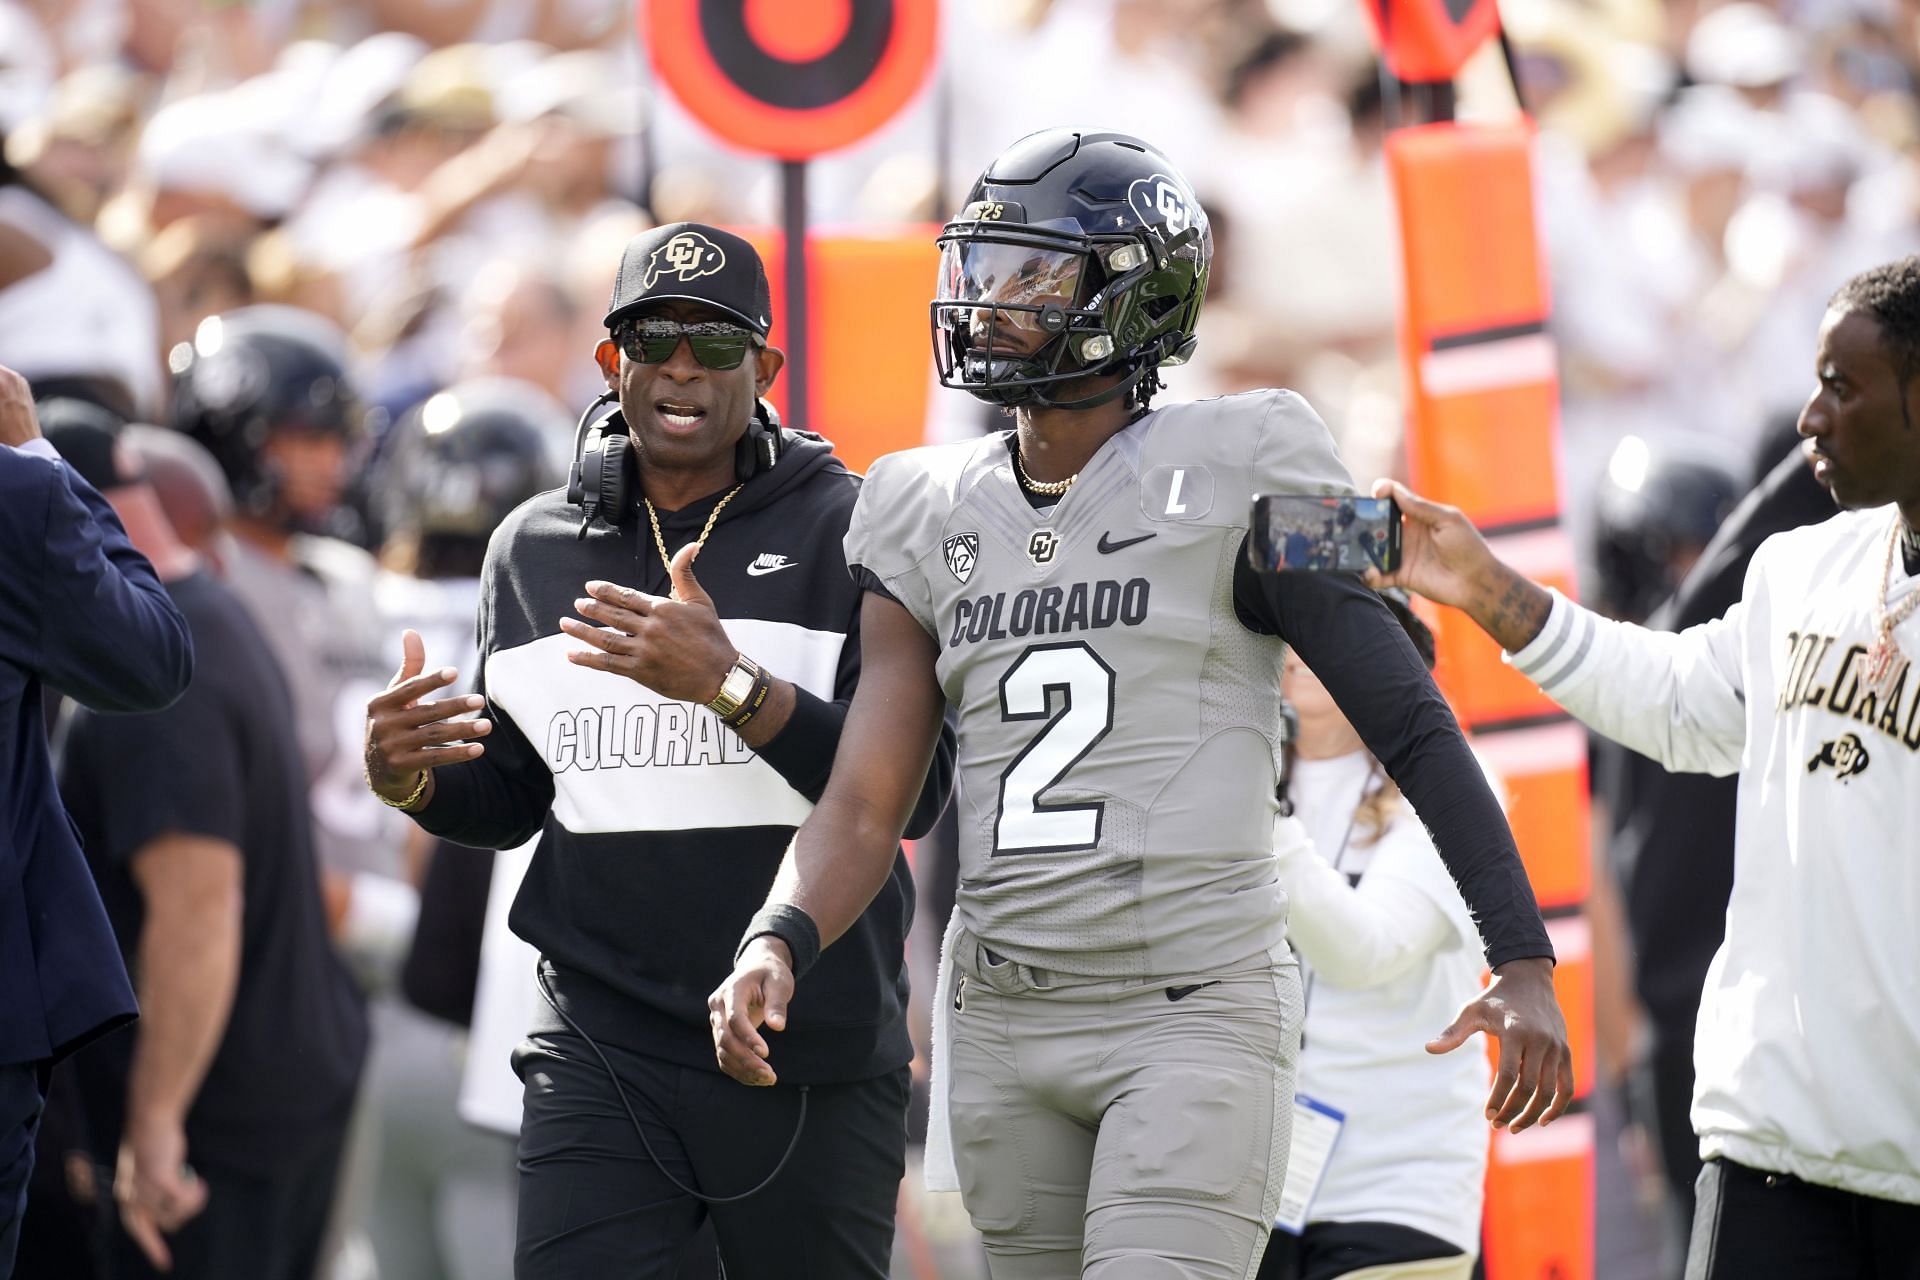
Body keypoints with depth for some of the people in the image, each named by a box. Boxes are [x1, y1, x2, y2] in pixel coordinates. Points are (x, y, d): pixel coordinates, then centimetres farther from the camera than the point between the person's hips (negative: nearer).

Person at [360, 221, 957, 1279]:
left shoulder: (849, 534, -3)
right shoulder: (535, 548, 11)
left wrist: (730, 683, -23)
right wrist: (410, 779, -2)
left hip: (812, 1061, -2)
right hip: (603, 1053, 2)